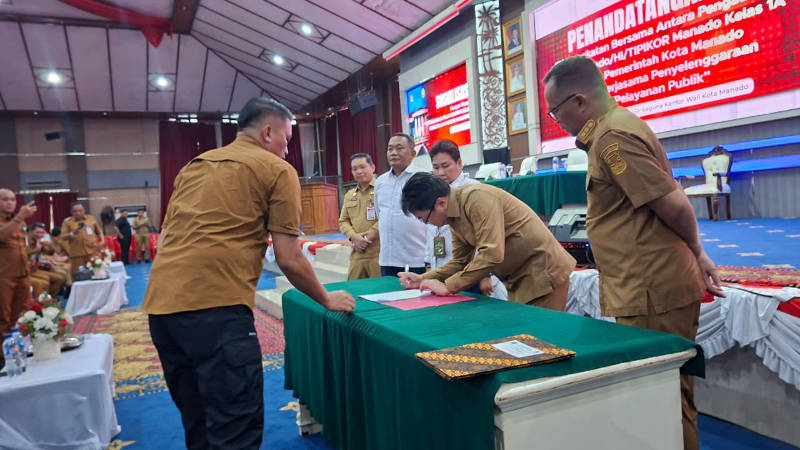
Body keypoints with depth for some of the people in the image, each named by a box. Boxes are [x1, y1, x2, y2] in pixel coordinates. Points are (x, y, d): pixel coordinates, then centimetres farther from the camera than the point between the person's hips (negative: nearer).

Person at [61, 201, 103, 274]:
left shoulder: (91, 219, 10)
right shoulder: (67, 222, 4)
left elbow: (99, 232, 18)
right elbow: (63, 237, 0)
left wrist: (102, 241, 2)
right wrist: (72, 234, -17)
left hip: (93, 252, 2)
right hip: (77, 254, -2)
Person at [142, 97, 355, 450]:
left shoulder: (193, 166, 22)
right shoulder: (277, 170, 2)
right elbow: (289, 259, -1)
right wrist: (327, 299, 14)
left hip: (161, 304, 8)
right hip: (215, 306, -8)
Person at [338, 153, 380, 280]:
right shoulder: (349, 195, 19)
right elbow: (343, 221, 17)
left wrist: (367, 238, -10)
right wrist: (354, 236, -3)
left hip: (378, 252, -5)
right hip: (357, 253, 6)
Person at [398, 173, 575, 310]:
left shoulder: (477, 199, -23)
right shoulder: (453, 215, 6)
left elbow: (492, 254, -29)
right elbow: (460, 261, 11)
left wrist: (447, 286, -23)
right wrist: (423, 279, -2)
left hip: (542, 271, -9)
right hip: (519, 280, 9)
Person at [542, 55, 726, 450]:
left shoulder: (611, 138, -18)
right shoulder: (617, 125, 14)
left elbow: (674, 205, -19)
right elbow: (673, 201, 18)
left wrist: (695, 252, -1)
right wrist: (697, 256, 20)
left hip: (652, 294, -10)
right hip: (653, 288, 10)